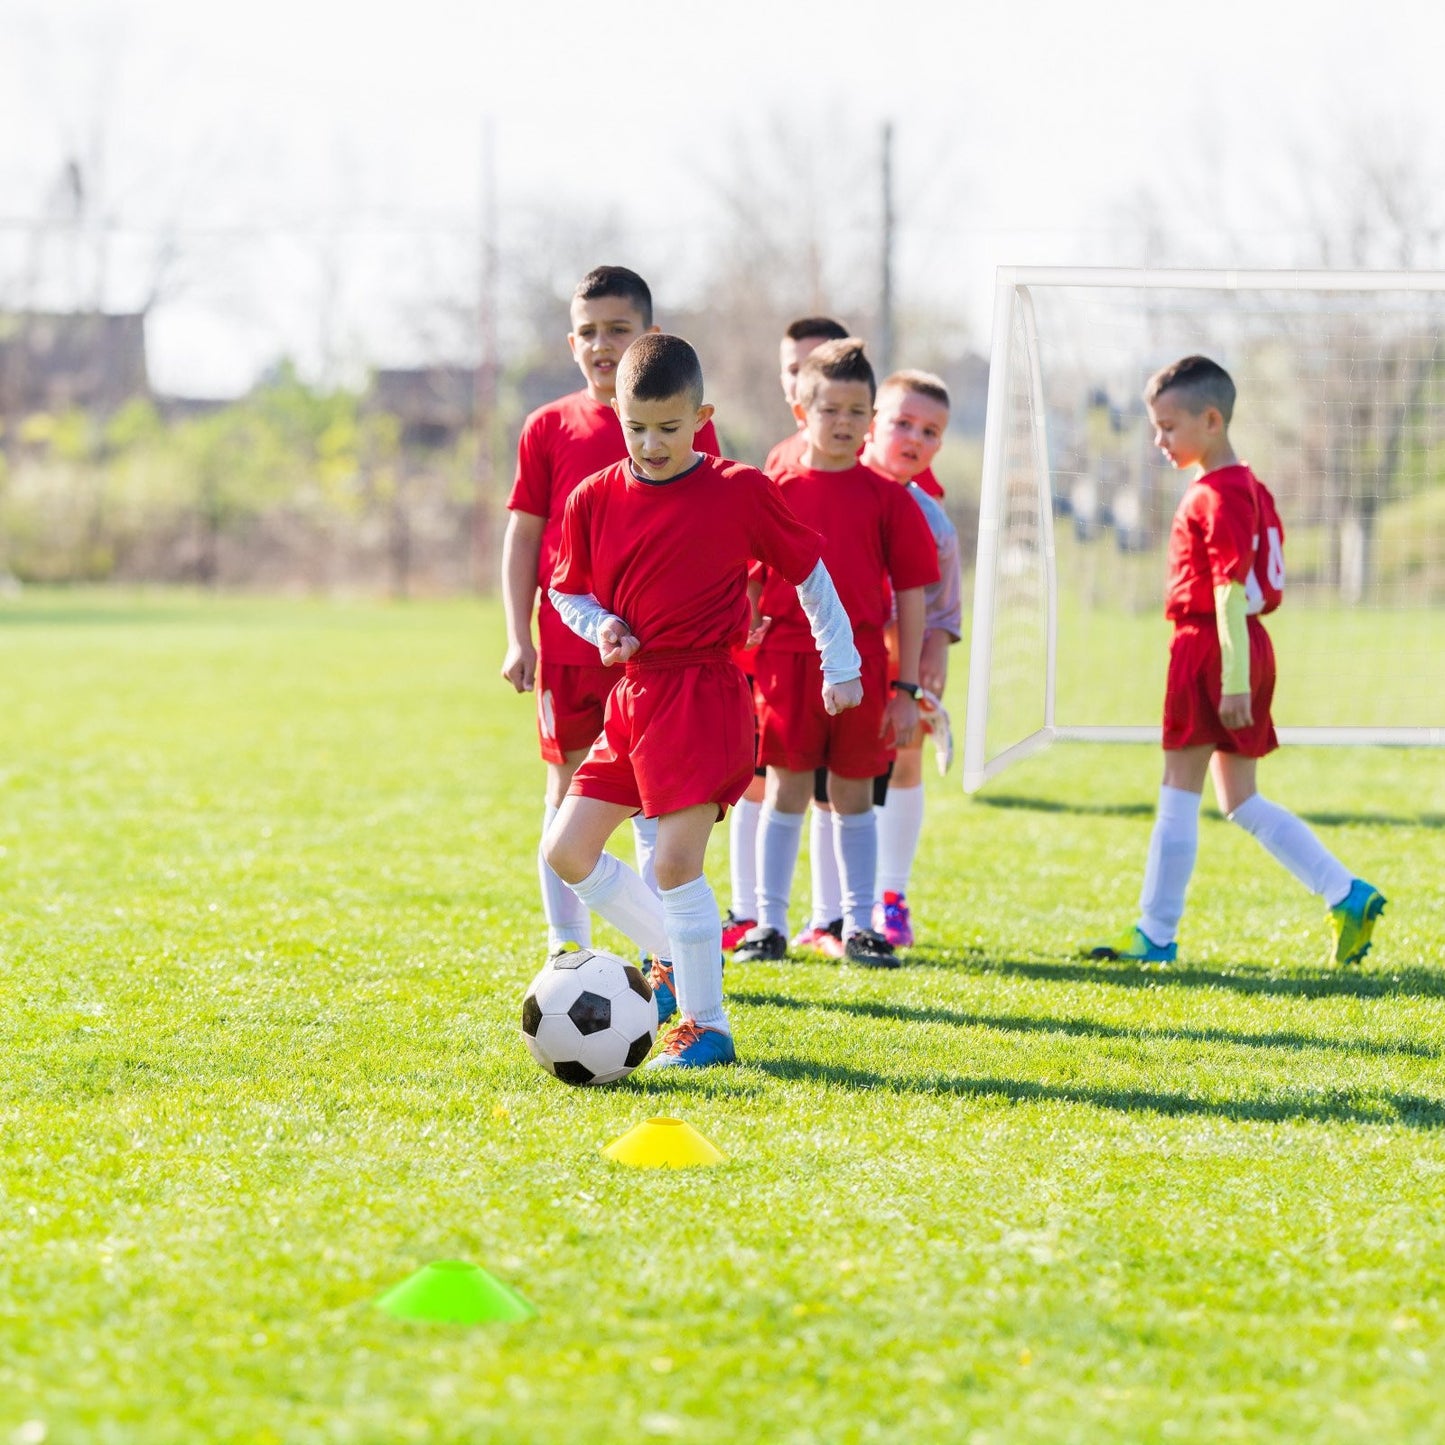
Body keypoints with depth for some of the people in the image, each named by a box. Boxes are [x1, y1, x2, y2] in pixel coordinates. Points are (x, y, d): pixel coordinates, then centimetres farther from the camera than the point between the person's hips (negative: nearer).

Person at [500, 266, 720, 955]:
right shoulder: (549, 427, 5)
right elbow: (523, 535, 8)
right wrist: (518, 638, 1)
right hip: (567, 641, 1)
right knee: (568, 792, 6)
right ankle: (567, 953, 14)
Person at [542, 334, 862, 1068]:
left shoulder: (741, 492, -5)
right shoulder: (594, 499, 5)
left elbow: (808, 572, 7)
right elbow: (566, 589, 18)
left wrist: (841, 664, 11)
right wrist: (600, 626, -3)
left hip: (701, 695, -6)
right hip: (631, 696, 6)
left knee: (677, 862, -13)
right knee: (566, 850, 5)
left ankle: (705, 1027, -2)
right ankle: (677, 958, 23)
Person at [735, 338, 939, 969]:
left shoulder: (886, 497, 2)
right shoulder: (776, 491, 2)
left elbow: (912, 594, 3)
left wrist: (906, 687, 0)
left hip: (861, 663, 1)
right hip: (787, 657, -1)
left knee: (854, 794, 8)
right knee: (786, 790, 1)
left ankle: (858, 926, 16)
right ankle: (769, 923, 8)